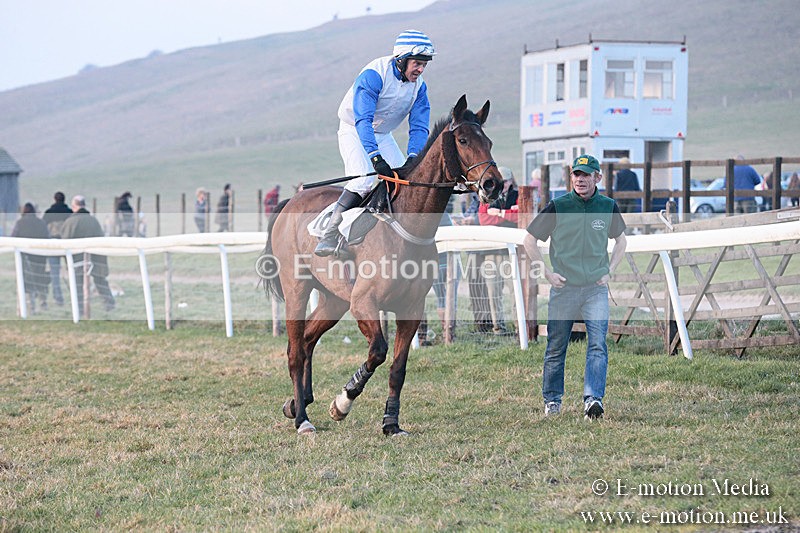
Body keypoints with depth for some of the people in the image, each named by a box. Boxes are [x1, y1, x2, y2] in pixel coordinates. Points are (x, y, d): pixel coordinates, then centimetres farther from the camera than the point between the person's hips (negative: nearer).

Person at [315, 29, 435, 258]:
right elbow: (363, 120, -35)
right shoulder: (374, 75, -27)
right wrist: (376, 157, -46)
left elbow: (419, 127, -8)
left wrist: (413, 158, -27)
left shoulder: (419, 85, -7)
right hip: (353, 131, -7)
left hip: (382, 136, 7)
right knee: (364, 180, -27)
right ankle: (329, 236, -25)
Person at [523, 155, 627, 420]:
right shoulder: (557, 207, -3)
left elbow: (621, 241, 21)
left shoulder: (608, 207, 4)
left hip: (596, 288, 1)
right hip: (563, 287, -1)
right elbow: (529, 240, 5)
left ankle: (593, 399, -22)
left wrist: (609, 271, 8)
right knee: (556, 347, 8)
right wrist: (547, 273, -2)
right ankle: (552, 399, 23)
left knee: (598, 344, -15)